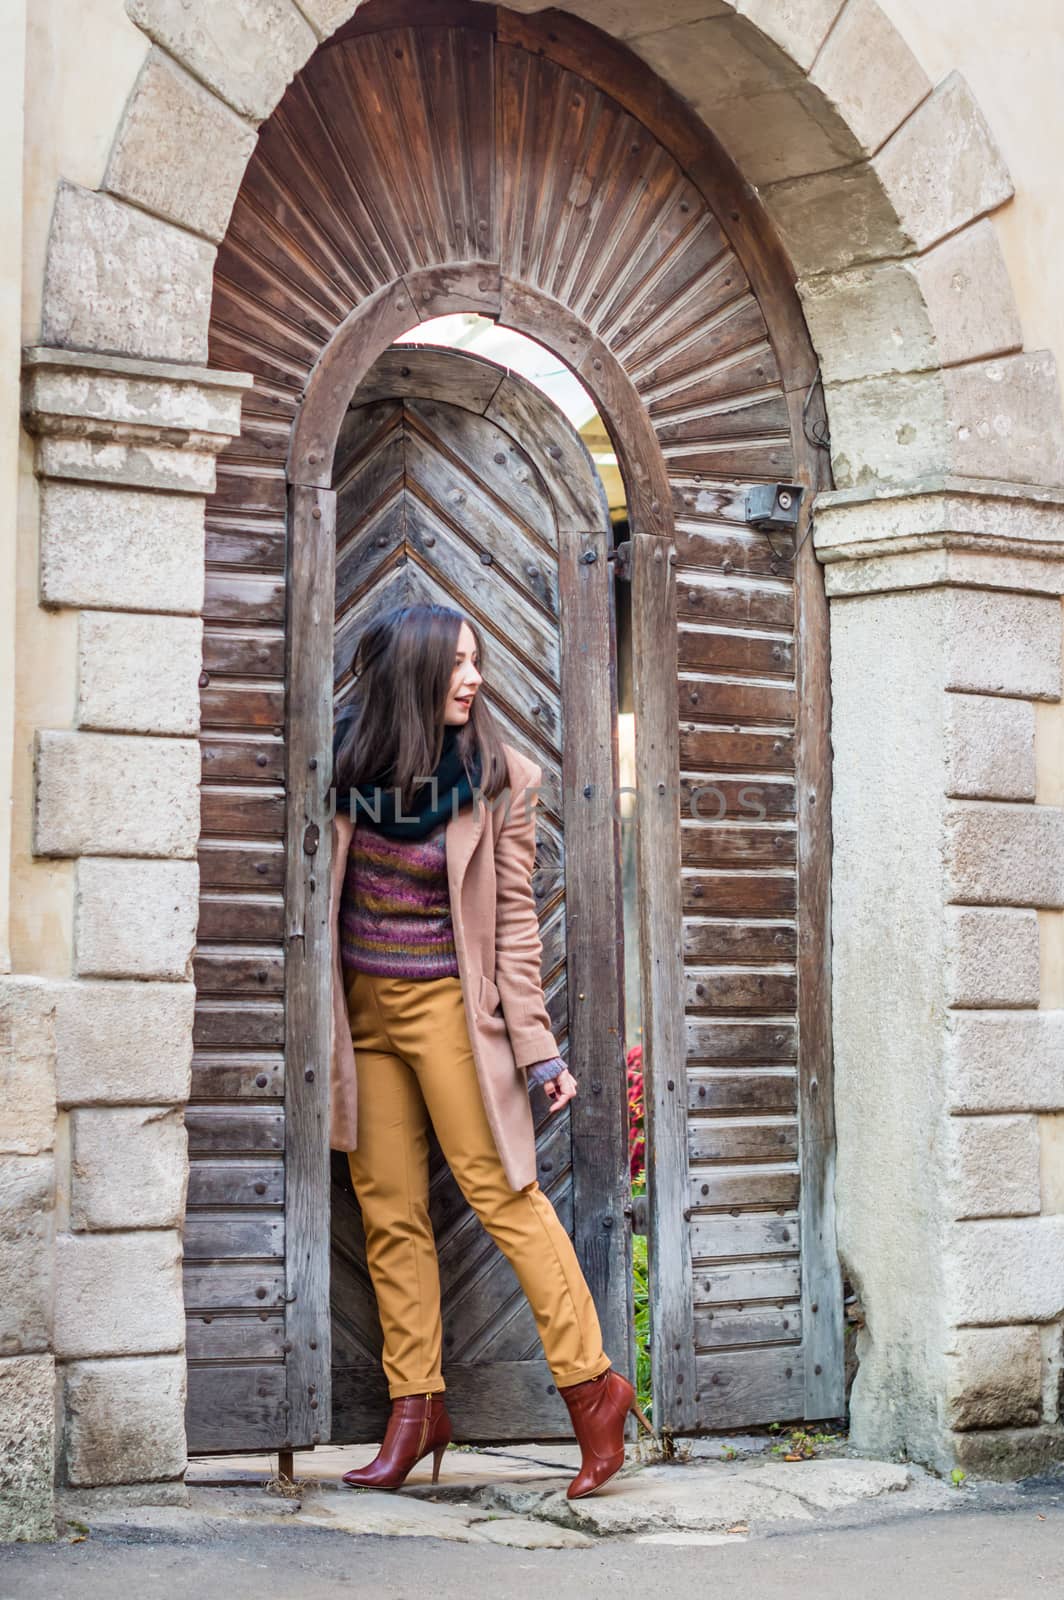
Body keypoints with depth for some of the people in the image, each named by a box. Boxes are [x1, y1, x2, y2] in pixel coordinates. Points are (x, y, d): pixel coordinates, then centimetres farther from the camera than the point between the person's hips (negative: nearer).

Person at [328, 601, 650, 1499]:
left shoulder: (502, 777, -4)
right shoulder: (347, 760, 1)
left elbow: (515, 920, -3)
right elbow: (317, 886, 10)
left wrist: (538, 1048, -6)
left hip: (446, 1003, -3)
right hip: (361, 1007, 3)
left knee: (500, 1189, -7)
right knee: (389, 1212, 5)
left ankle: (590, 1384, 2)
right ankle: (415, 1407, 12)